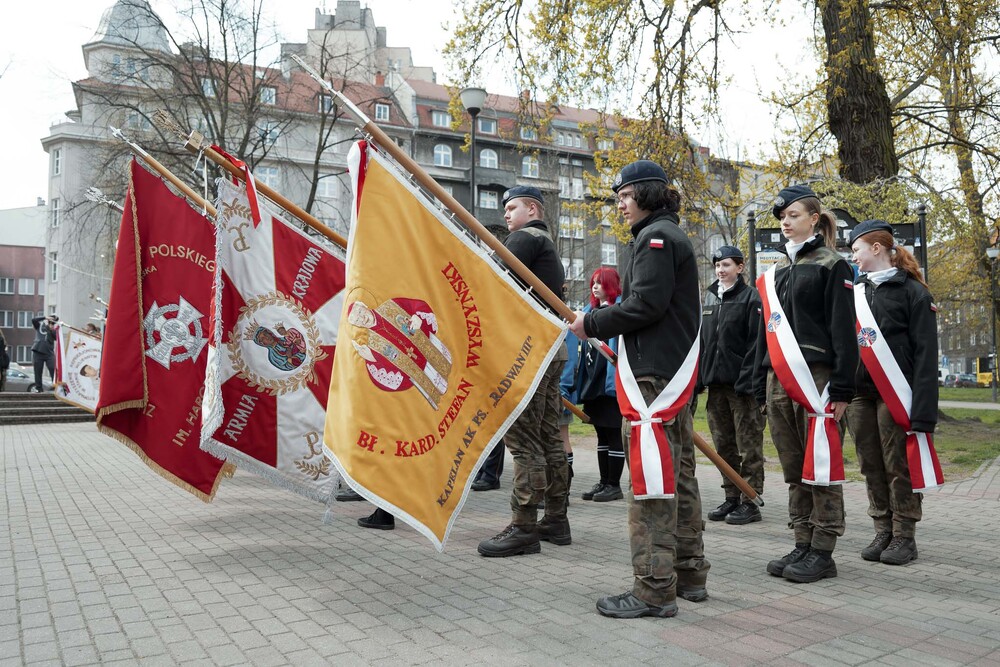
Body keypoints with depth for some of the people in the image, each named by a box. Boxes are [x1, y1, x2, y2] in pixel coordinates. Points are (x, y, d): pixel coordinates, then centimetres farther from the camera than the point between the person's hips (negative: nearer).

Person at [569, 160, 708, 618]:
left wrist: (592, 324, -10)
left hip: (654, 374, -11)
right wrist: (601, 324, 13)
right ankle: (689, 575, 25)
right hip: (675, 370, 11)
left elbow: (645, 304, -20)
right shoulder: (670, 236, 23)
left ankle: (654, 589, -3)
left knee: (651, 477, -9)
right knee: (677, 473, 14)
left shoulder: (655, 237, -9)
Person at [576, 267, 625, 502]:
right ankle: (604, 482, 22)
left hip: (611, 382, -8)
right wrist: (581, 380, 17)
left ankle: (614, 485, 8)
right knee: (602, 434, 14)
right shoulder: (592, 309, 17)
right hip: (593, 381, 8)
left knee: (614, 433, 0)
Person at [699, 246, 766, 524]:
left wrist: (746, 380, -18)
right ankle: (731, 498, 23)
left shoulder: (750, 297, -5)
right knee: (724, 445, 13)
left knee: (748, 446, 2)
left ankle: (749, 502, 9)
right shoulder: (709, 298, 14)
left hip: (742, 384, -7)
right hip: (715, 382, 7)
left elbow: (756, 344, -12)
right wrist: (699, 377, 9)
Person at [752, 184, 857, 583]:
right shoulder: (776, 275, 17)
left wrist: (842, 388, -14)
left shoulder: (832, 266, -1)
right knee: (794, 471, 10)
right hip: (779, 382, 7)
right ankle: (802, 545, 18)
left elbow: (844, 330, -8)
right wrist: (762, 386, 15)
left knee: (821, 469, -1)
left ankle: (823, 553, 8)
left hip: (816, 378, -6)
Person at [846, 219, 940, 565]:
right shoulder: (854, 290, 13)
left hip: (895, 393, -5)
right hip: (858, 391, 5)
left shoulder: (911, 290, -2)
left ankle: (904, 536, 13)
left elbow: (925, 352, -8)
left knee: (899, 466, 1)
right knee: (871, 467, 9)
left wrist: (923, 410, -15)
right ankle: (883, 532, 20)